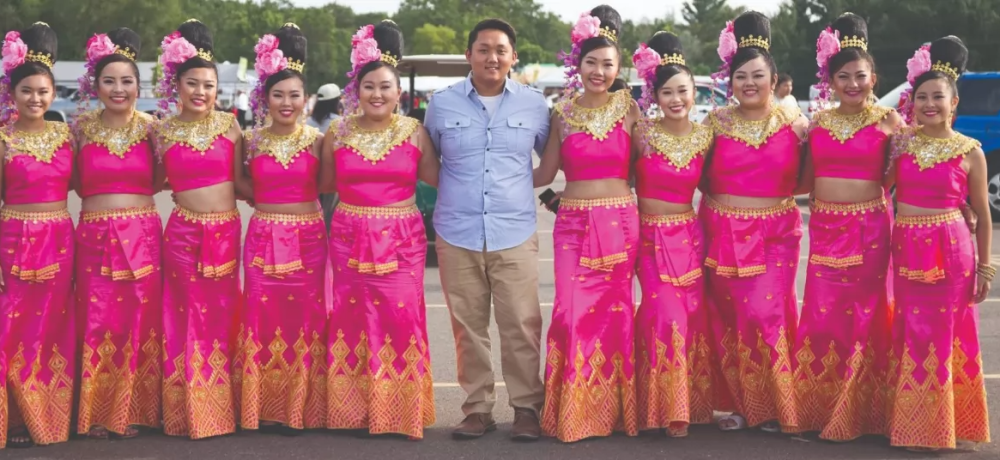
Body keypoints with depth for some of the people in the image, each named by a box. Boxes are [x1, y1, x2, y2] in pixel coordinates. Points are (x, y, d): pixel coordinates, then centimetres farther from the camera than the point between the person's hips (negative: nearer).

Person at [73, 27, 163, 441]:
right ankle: (98, 414, 15)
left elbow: (159, 181, 8)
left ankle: (133, 411, 16)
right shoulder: (82, 127, 2)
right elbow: (77, 184, 10)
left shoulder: (150, 127, 2)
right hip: (95, 238, 0)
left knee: (140, 324, 3)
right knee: (98, 325, 2)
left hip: (142, 237, 0)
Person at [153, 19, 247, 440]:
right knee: (189, 318, 4)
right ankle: (191, 412, 14)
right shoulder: (163, 131, 0)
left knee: (223, 316, 9)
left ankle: (221, 408, 22)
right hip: (184, 233, -1)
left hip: (226, 231, 1)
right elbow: (153, 183, 8)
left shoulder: (229, 125, 2)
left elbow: (238, 181, 6)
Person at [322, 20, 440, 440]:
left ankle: (400, 411, 8)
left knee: (400, 317, -3)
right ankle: (354, 409, 15)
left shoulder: (415, 133, 0)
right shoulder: (338, 134, 3)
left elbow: (437, 180, 5)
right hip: (350, 238, 1)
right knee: (353, 318, 4)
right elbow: (325, 185, 12)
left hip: (401, 239, -1)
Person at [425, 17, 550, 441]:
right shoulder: (442, 103, 4)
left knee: (521, 325, -3)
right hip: (456, 234, 1)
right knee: (468, 327, 5)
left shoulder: (534, 104, 4)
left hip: (515, 233, 0)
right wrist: (452, 191, 11)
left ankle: (526, 406, 9)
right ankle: (478, 408, 16)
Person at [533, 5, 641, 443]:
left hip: (619, 222, 0)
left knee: (613, 312, 4)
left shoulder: (627, 106, 3)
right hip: (573, 224, 0)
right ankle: (573, 413, 7)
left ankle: (612, 409, 17)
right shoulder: (564, 111, 4)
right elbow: (545, 173, 9)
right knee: (572, 314, -6)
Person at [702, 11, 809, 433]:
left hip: (775, 235, -1)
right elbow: (698, 177, 6)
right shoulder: (716, 123, 3)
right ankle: (739, 404, 17)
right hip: (723, 233, 2)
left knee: (766, 315, -7)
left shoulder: (794, 123, 1)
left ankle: (775, 406, 9)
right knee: (727, 318, 4)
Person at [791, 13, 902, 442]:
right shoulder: (818, 120, 7)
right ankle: (817, 407, 16)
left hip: (868, 228, -3)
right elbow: (805, 181, 11)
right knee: (821, 316, 2)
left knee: (863, 318, 3)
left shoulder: (887, 120, -2)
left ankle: (855, 413, 15)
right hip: (825, 228, 3)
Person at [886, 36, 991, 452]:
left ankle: (941, 426, 15)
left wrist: (984, 268, 3)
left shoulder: (970, 152, -3)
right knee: (911, 334, 8)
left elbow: (982, 215, 3)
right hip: (907, 248, 3)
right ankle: (913, 423, 20)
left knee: (943, 335, 2)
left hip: (951, 249, -3)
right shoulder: (902, 143, 4)